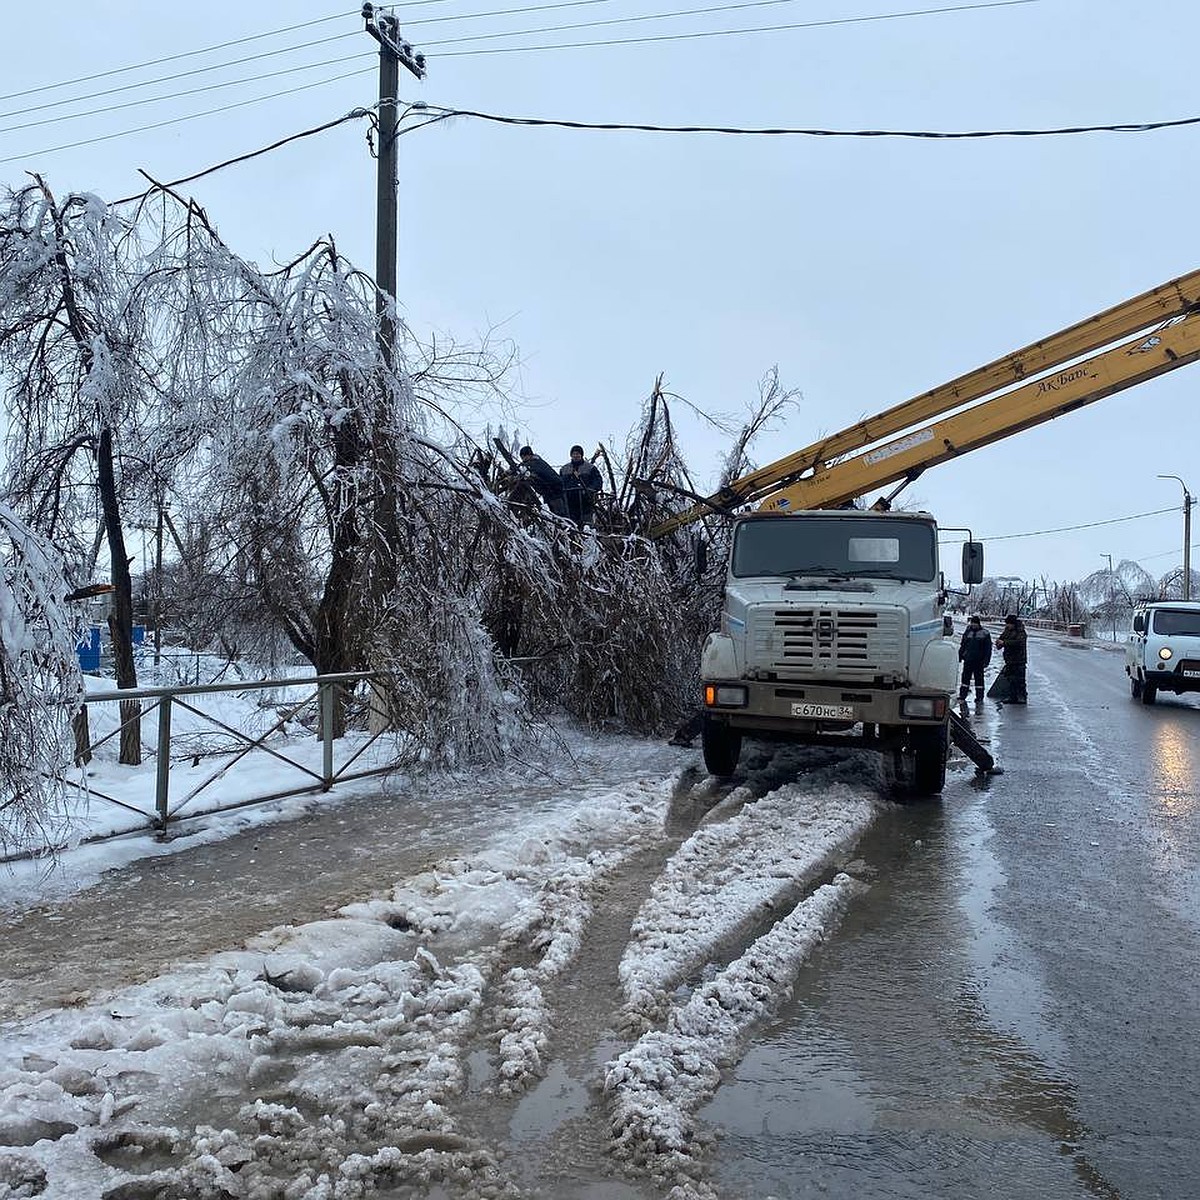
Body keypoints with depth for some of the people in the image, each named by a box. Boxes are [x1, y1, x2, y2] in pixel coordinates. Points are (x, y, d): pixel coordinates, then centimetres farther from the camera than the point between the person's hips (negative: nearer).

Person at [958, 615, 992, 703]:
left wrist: (986, 660, -8)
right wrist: (960, 656, 10)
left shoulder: (984, 633, -2)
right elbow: (962, 645, 16)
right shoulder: (968, 632, 9)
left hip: (979, 661, -4)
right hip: (968, 660, 4)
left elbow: (988, 648, -2)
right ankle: (962, 695, 14)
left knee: (979, 678, 2)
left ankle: (979, 697, 7)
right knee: (965, 677, 7)